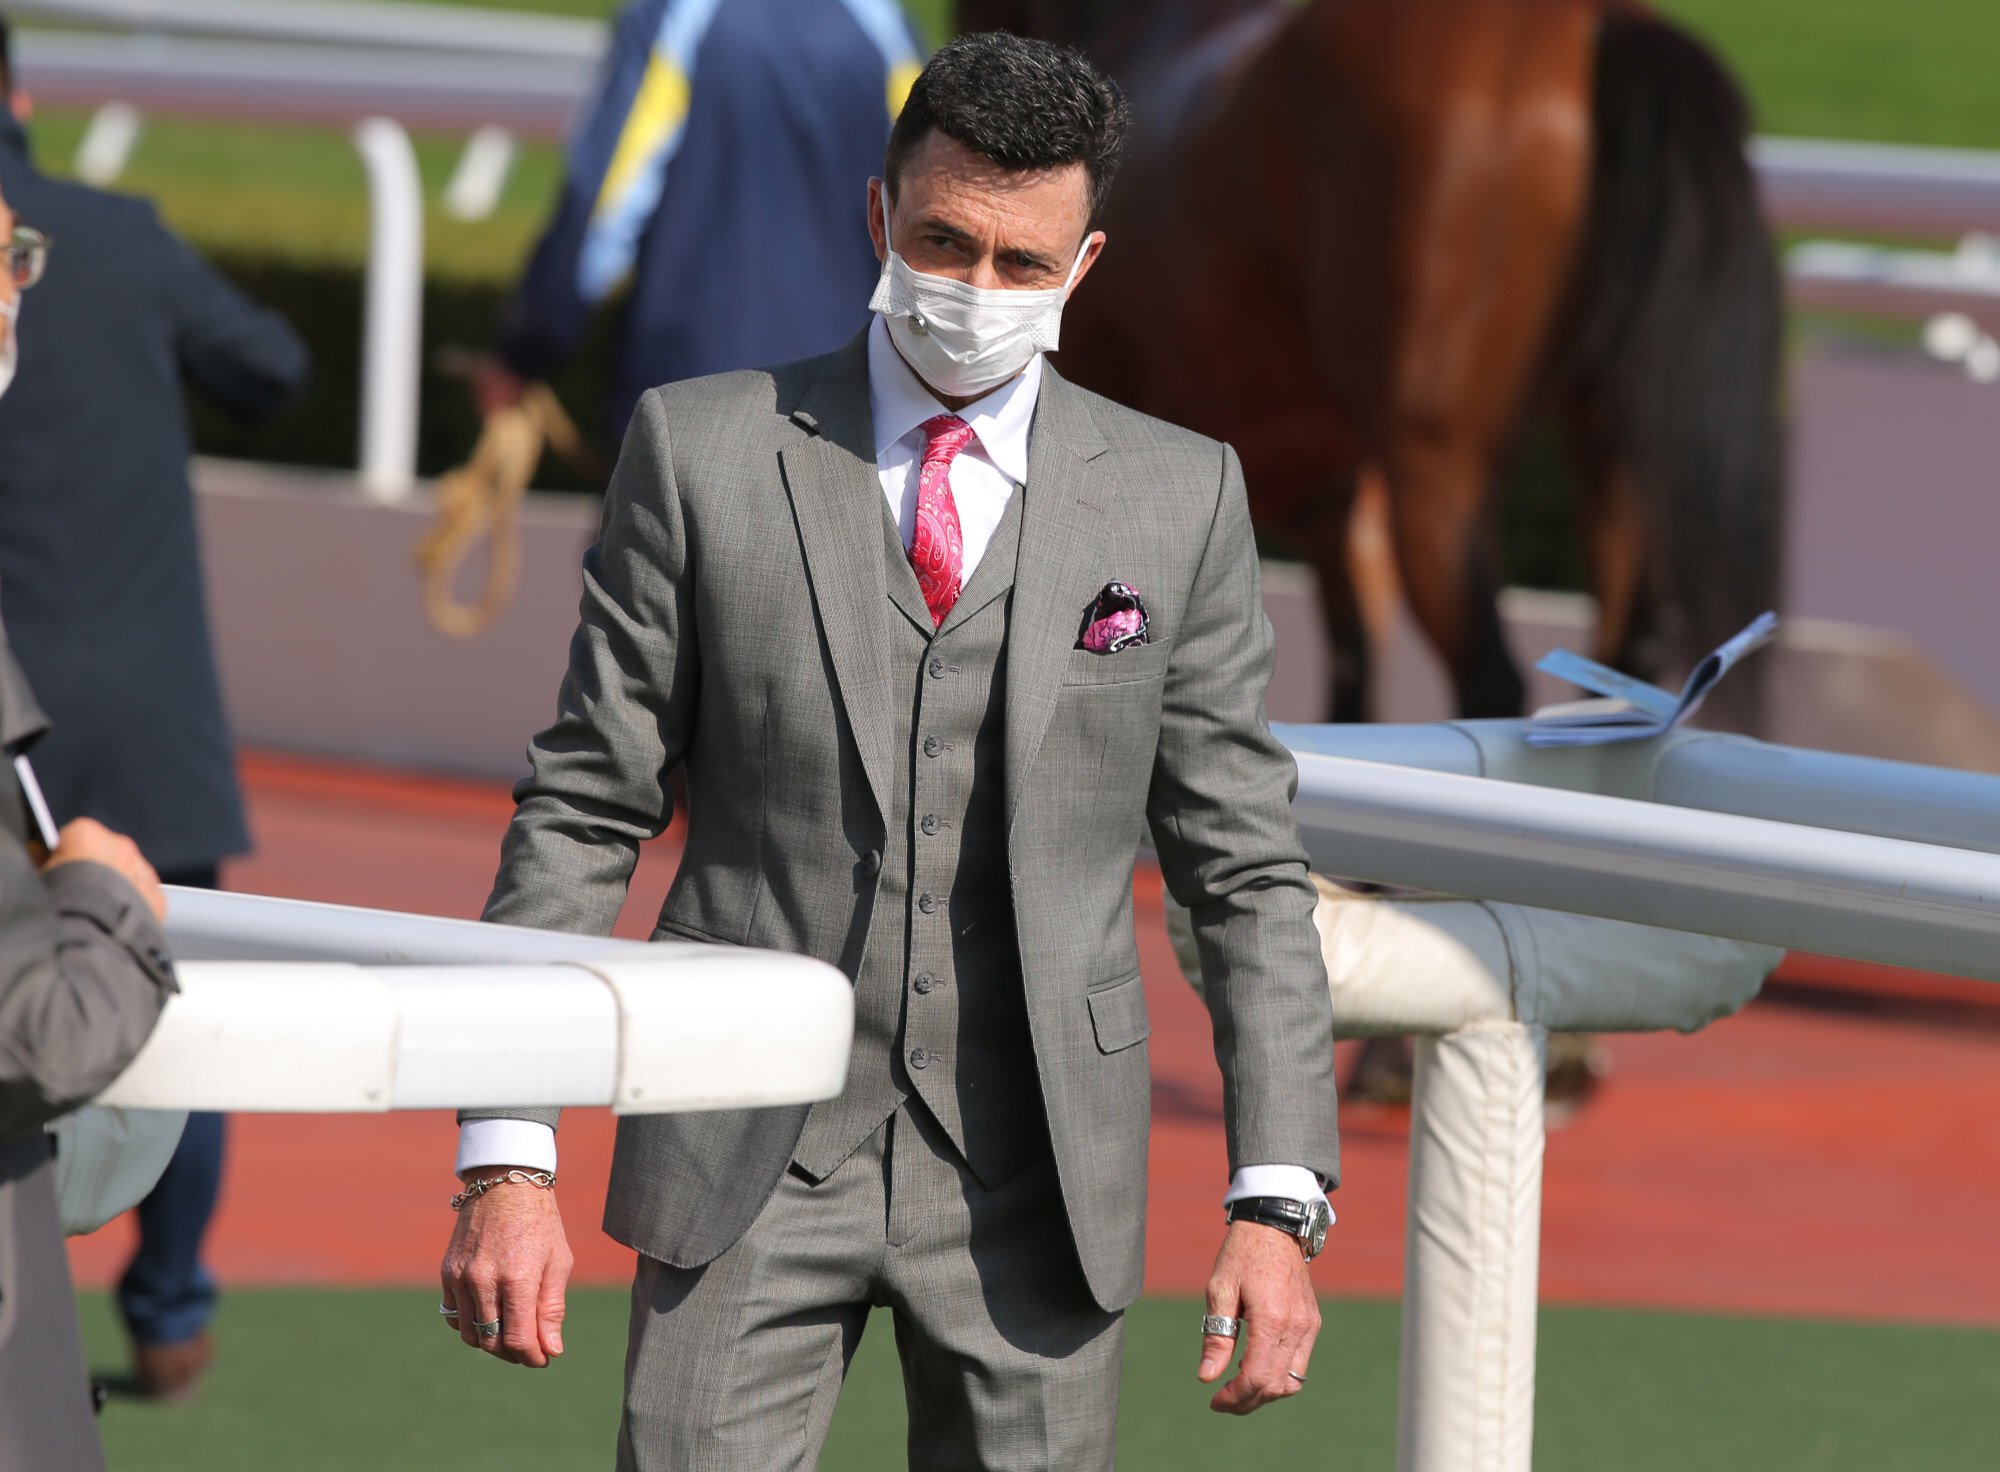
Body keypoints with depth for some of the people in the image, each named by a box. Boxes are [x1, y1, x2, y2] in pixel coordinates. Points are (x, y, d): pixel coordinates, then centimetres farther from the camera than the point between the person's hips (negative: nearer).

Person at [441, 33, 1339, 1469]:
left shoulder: (1179, 498, 5)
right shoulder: (704, 451, 2)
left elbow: (1248, 871, 6)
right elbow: (582, 815, 2)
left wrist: (1278, 1202, -3)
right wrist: (508, 1159, -6)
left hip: (1033, 1184, 1)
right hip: (748, 1164, -1)